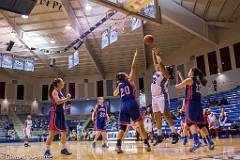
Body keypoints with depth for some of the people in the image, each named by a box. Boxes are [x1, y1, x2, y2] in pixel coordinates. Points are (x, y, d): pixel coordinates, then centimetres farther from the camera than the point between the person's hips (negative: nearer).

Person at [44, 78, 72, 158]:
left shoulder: (60, 92, 17)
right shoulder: (54, 91, -9)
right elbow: (58, 101, -24)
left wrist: (66, 98, 9)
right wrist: (67, 98, -14)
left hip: (60, 113, 10)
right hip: (55, 113, -9)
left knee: (64, 132, 12)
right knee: (52, 132, -8)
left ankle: (63, 149, 21)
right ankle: (47, 151, -1)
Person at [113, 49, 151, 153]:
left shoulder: (119, 85, 15)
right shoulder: (129, 80, 5)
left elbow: (115, 94, 33)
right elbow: (133, 68, 3)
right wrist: (135, 56, 11)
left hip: (123, 106, 4)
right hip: (132, 104, -3)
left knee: (122, 127, 7)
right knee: (140, 124, 4)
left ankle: (118, 145, -5)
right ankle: (146, 144, 0)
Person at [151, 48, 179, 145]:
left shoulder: (165, 73, -5)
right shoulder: (157, 72, 17)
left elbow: (160, 63, -19)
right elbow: (155, 62, 27)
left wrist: (157, 54, -6)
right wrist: (153, 53, 22)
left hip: (162, 96, -8)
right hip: (154, 97, 9)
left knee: (166, 115, -11)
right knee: (157, 117, 9)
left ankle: (174, 134, -4)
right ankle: (159, 136, 17)